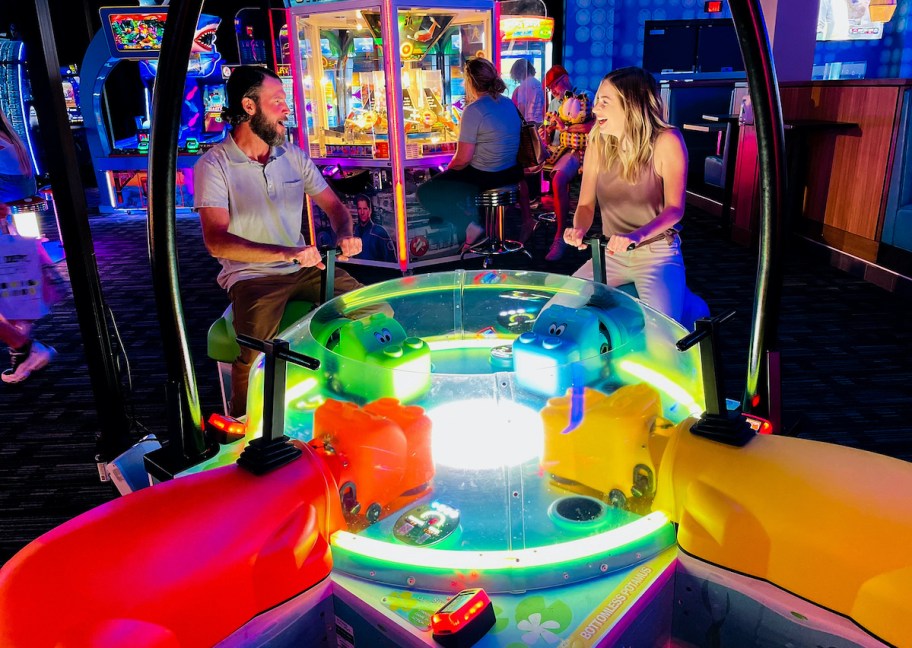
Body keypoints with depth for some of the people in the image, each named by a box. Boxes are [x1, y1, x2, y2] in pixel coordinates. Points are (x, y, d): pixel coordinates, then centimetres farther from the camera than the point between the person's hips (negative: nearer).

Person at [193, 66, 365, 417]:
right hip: (251, 275, -5)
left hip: (304, 267, 5)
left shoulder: (293, 155, 9)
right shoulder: (214, 165, -8)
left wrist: (344, 235, -13)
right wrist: (284, 252, -34)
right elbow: (216, 241, -19)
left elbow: (334, 205, 13)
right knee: (255, 354, -32)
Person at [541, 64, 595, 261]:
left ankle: (560, 237, -28)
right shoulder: (553, 104, 20)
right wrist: (546, 133, -4)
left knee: (558, 180, -35)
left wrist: (566, 127, -12)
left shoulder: (586, 97, 0)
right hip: (555, 150, 7)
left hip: (576, 150, -7)